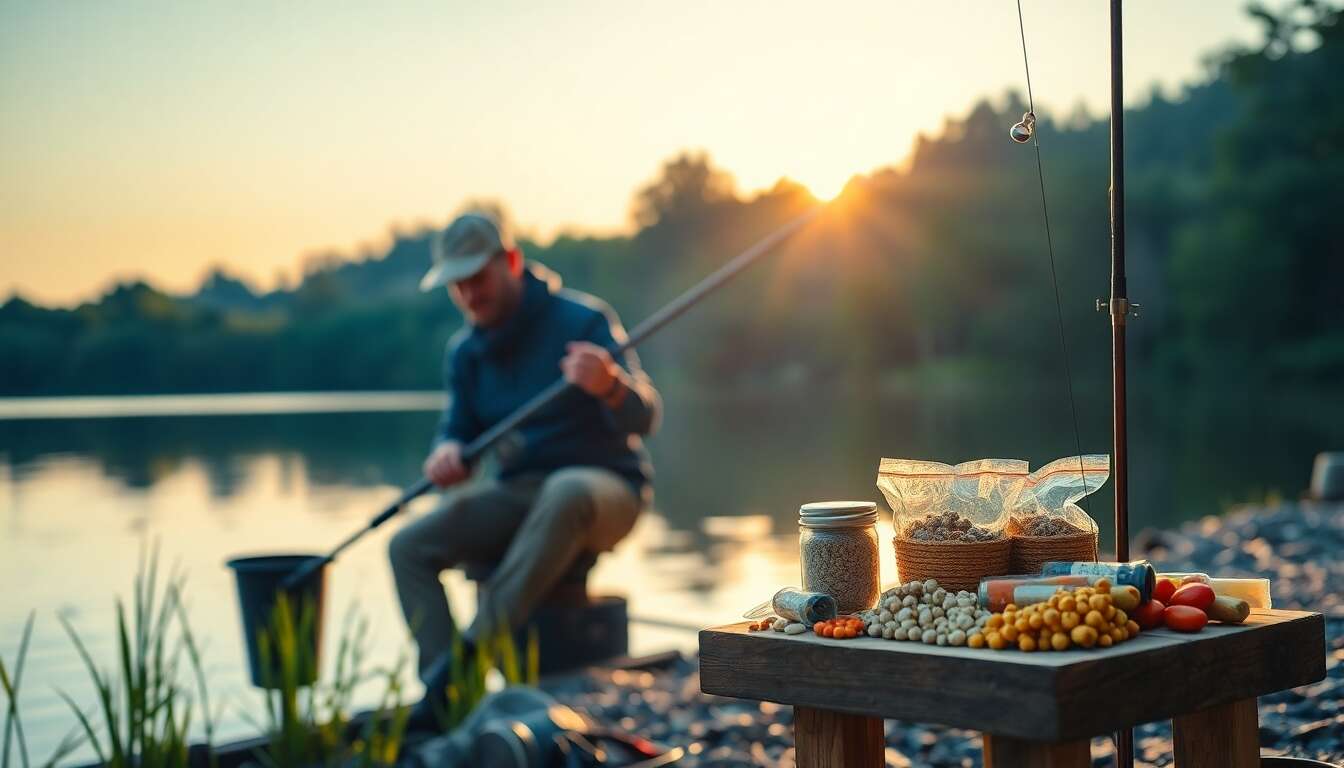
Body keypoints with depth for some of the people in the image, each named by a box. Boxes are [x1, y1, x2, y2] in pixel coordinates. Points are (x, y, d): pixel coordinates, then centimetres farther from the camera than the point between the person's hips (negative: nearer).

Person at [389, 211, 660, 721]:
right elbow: (458, 427, 11)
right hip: (517, 494, 6)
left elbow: (643, 419, -18)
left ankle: (476, 647, -35)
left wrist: (610, 385, -43)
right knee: (409, 546, -16)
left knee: (567, 492, -41)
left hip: (606, 491, -5)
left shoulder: (583, 321, -11)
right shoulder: (464, 352, 6)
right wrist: (447, 453, -15)